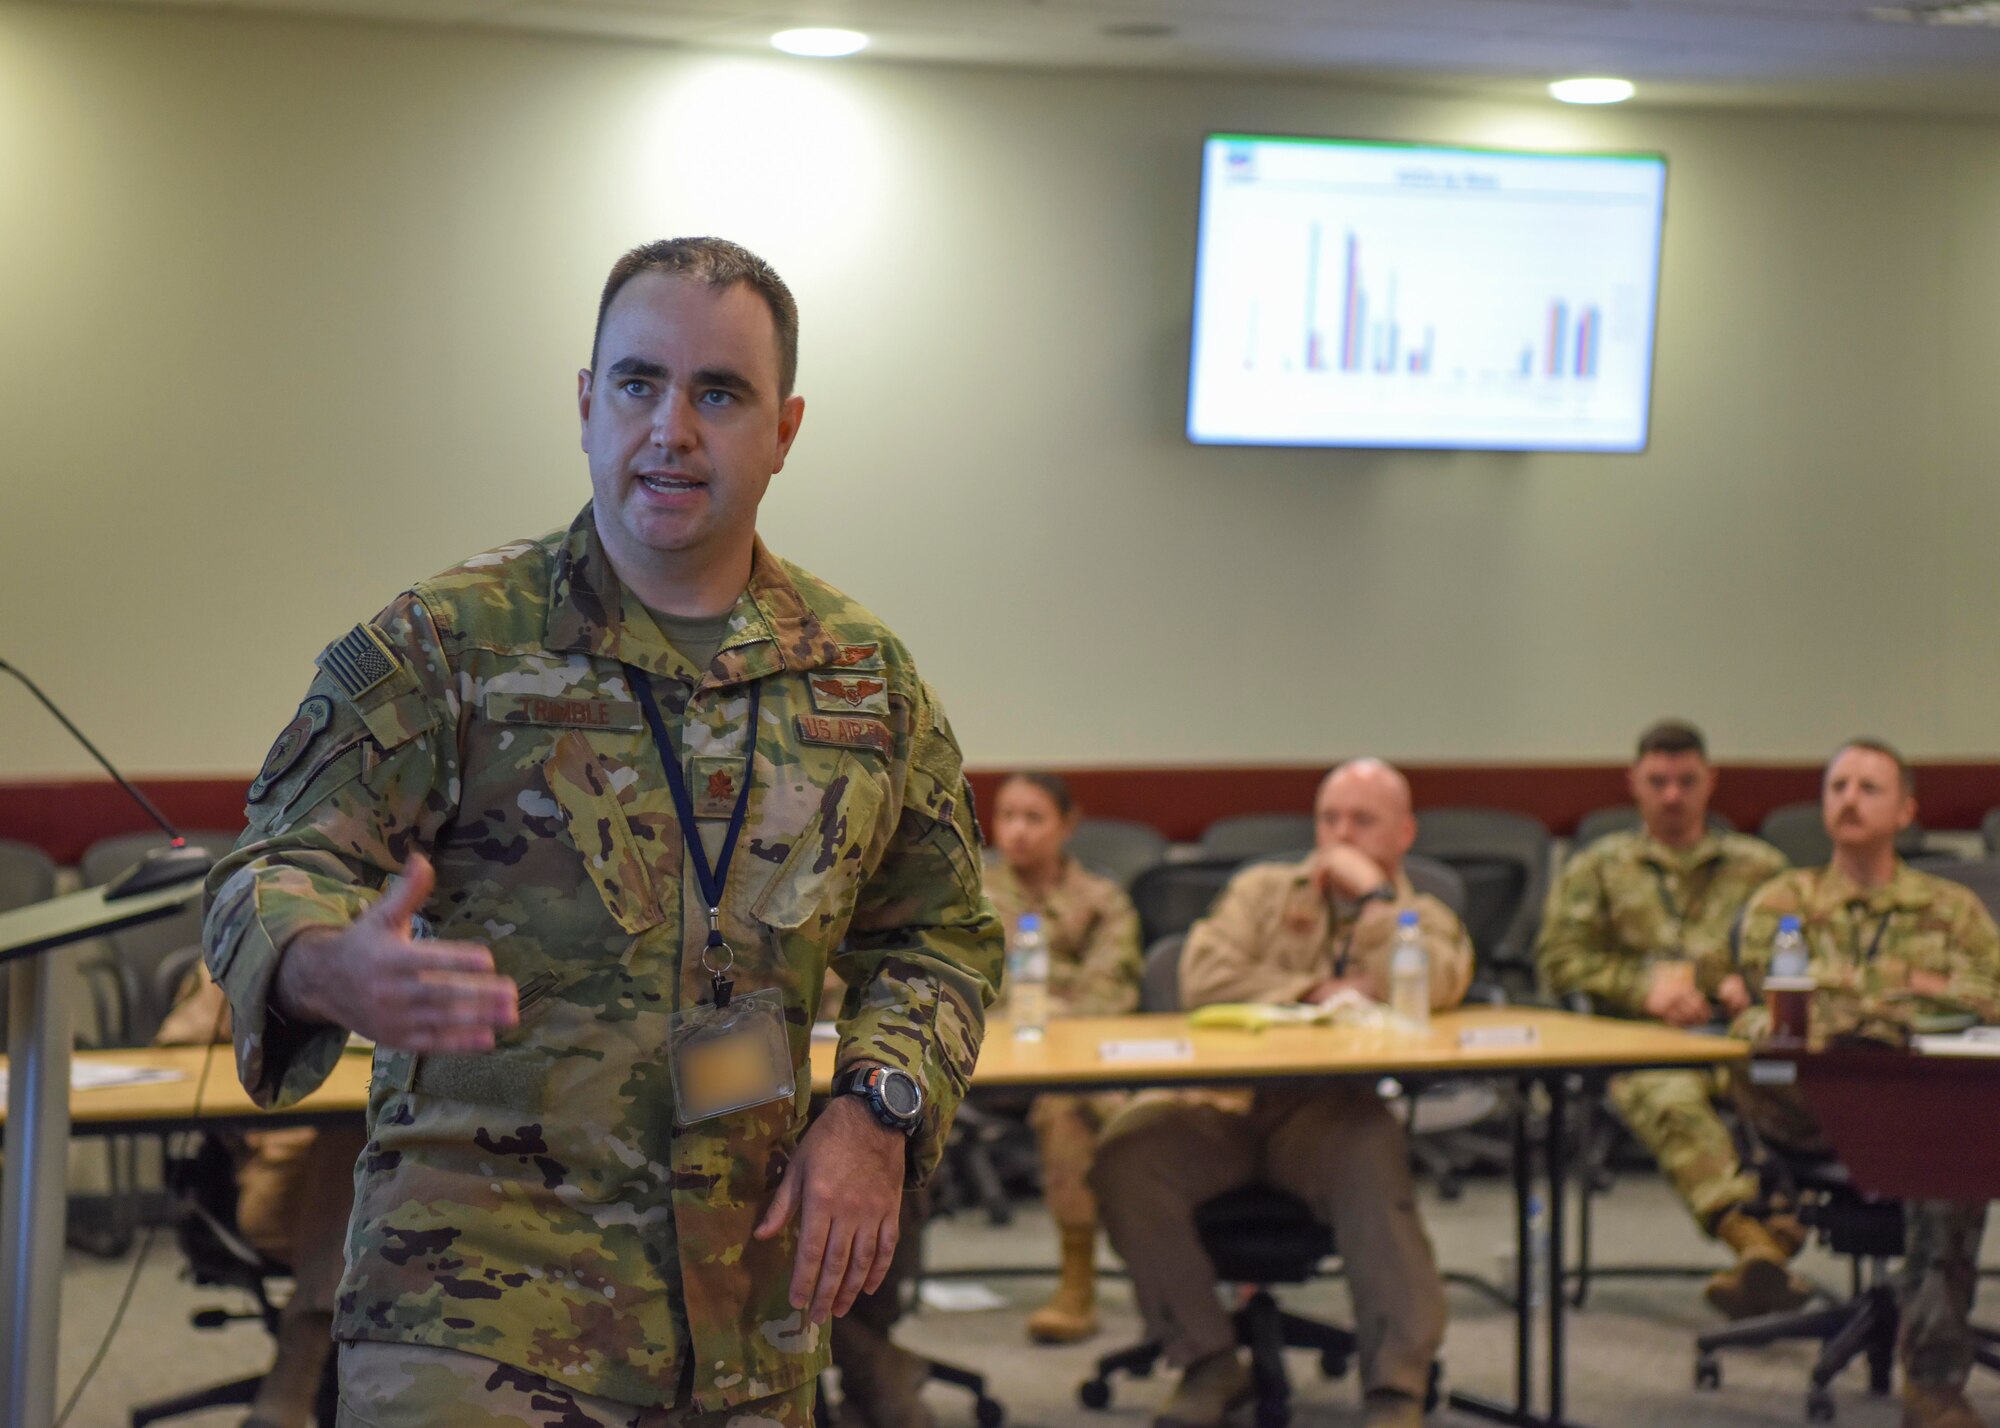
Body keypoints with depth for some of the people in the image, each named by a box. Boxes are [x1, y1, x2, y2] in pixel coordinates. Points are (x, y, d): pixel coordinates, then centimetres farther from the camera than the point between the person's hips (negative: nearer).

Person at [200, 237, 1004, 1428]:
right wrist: (332, 968, -31)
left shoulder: (865, 679, 8)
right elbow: (274, 873, -7)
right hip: (478, 1289, -4)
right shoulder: (443, 646, -2)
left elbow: (939, 939, 17)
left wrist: (878, 1112, -1)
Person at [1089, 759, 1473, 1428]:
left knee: (1373, 1161, -37)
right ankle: (1208, 1361, -16)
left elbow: (1434, 989, -8)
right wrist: (1315, 995, -2)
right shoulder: (1264, 890, 23)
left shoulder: (1422, 920, 19)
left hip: (1332, 1109, -2)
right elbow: (1204, 976, 4)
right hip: (1225, 1101, 2)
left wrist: (1372, 893, -1)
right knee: (1127, 1149, -28)